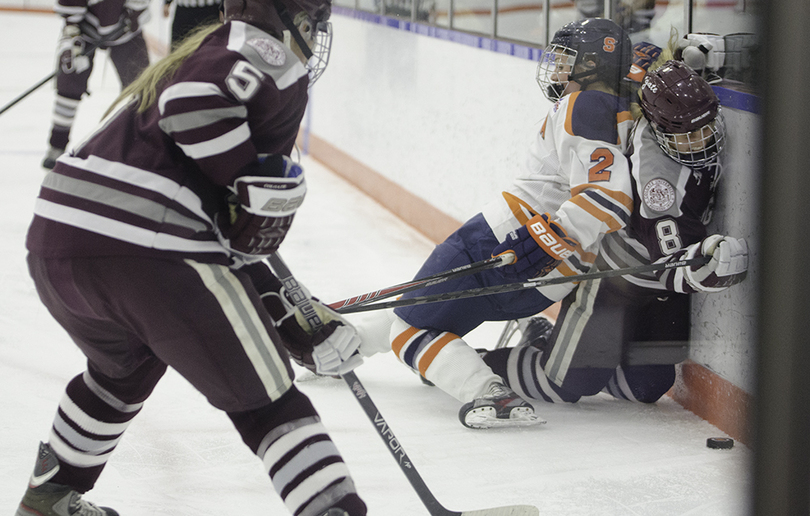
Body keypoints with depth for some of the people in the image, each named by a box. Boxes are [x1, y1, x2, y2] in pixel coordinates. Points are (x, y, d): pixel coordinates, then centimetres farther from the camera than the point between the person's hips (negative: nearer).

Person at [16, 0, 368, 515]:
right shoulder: (266, 49, 4)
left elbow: (230, 239, 29)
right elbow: (194, 97, -22)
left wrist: (299, 326, 26)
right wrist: (253, 182, -10)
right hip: (147, 256, -9)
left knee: (125, 365, 38)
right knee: (265, 402, 2)